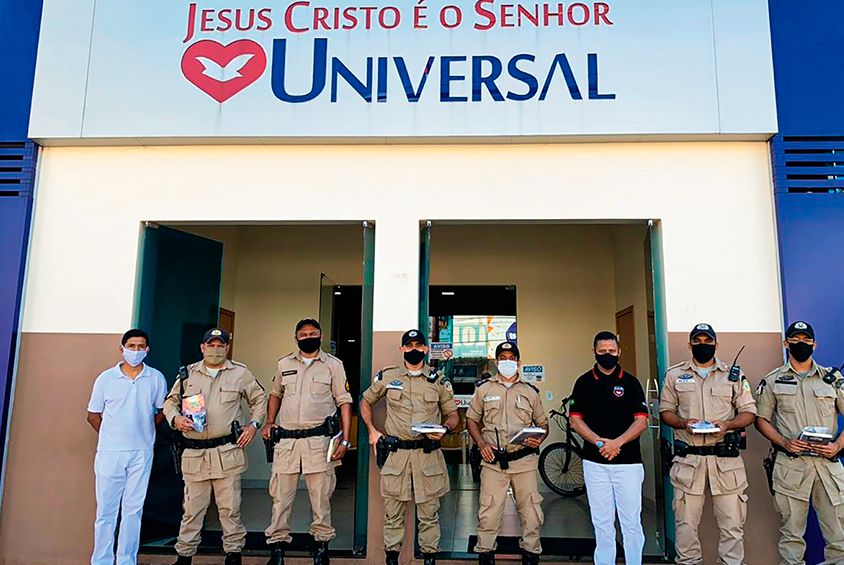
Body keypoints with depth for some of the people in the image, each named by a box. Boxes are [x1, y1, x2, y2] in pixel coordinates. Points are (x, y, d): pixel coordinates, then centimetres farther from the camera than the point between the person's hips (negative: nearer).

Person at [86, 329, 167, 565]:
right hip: (110, 452, -1)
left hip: (141, 453, 1)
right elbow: (93, 415, 8)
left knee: (133, 510, 7)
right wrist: (113, 437, 6)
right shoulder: (106, 378, 0)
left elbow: (162, 411, 13)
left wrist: (144, 431, 8)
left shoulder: (156, 379, 1)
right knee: (106, 510, 4)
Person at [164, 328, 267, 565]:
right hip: (194, 453, 1)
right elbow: (170, 401, 19)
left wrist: (253, 424, 5)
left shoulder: (240, 373, 7)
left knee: (230, 507, 5)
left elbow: (259, 399, 16)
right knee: (192, 507, 6)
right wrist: (175, 418, -1)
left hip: (227, 451, -1)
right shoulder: (188, 373, 10)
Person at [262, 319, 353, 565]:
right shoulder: (284, 364, 12)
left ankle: (322, 545, 19)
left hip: (319, 440, -2)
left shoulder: (333, 365, 3)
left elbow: (344, 402, 2)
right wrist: (269, 422, 10)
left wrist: (345, 440, -6)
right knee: (281, 495, 7)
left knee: (321, 496, 4)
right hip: (286, 440, 3)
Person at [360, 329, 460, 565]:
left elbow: (453, 414, 13)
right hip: (395, 453, 0)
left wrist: (444, 429, -8)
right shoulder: (387, 377, 5)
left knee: (429, 512, 7)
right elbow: (366, 402, 17)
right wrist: (372, 430, 6)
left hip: (428, 454, 0)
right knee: (393, 511, 7)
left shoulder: (439, 381, 6)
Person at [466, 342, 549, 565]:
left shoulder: (530, 391, 11)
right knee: (489, 512, 0)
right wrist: (481, 443, -3)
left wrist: (539, 440, -6)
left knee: (530, 511, 6)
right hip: (493, 461, -1)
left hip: (524, 461, 1)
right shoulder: (483, 388, 8)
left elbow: (543, 423, 15)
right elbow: (471, 418, 12)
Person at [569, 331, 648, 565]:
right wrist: (599, 442, -11)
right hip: (594, 462, 1)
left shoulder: (631, 382, 5)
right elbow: (576, 420, 4)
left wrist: (617, 442, -14)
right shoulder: (583, 382, 6)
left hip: (628, 461, -1)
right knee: (601, 522, 9)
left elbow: (641, 421, 0)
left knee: (631, 521, 2)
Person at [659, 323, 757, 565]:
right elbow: (665, 410, 10)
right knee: (686, 520, 5)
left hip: (726, 458, 0)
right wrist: (683, 423, -10)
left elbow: (749, 412, 8)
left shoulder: (734, 374, 10)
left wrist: (727, 424, -11)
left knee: (732, 521, 2)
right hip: (687, 457, 0)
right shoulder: (675, 374, 10)